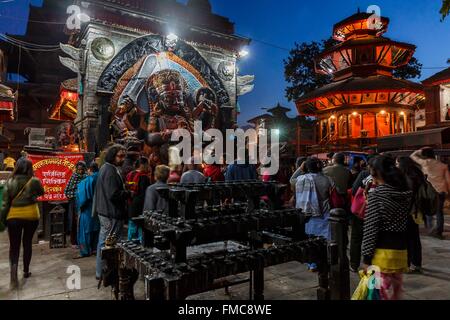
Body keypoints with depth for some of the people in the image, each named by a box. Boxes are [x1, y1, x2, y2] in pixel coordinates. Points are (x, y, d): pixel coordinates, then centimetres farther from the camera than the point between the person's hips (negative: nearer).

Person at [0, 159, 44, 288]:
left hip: (14, 216, 0)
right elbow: (41, 192, 12)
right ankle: (26, 271, 25)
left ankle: (14, 272, -12)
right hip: (31, 215, 0)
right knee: (27, 243, 15)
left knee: (14, 246, 7)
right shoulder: (34, 181, -8)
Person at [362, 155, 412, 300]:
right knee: (396, 287, 18)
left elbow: (370, 228, -14)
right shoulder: (406, 193, 5)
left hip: (382, 250, -7)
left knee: (381, 289, 0)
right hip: (401, 248, 7)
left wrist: (367, 257, -10)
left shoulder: (376, 193, -12)